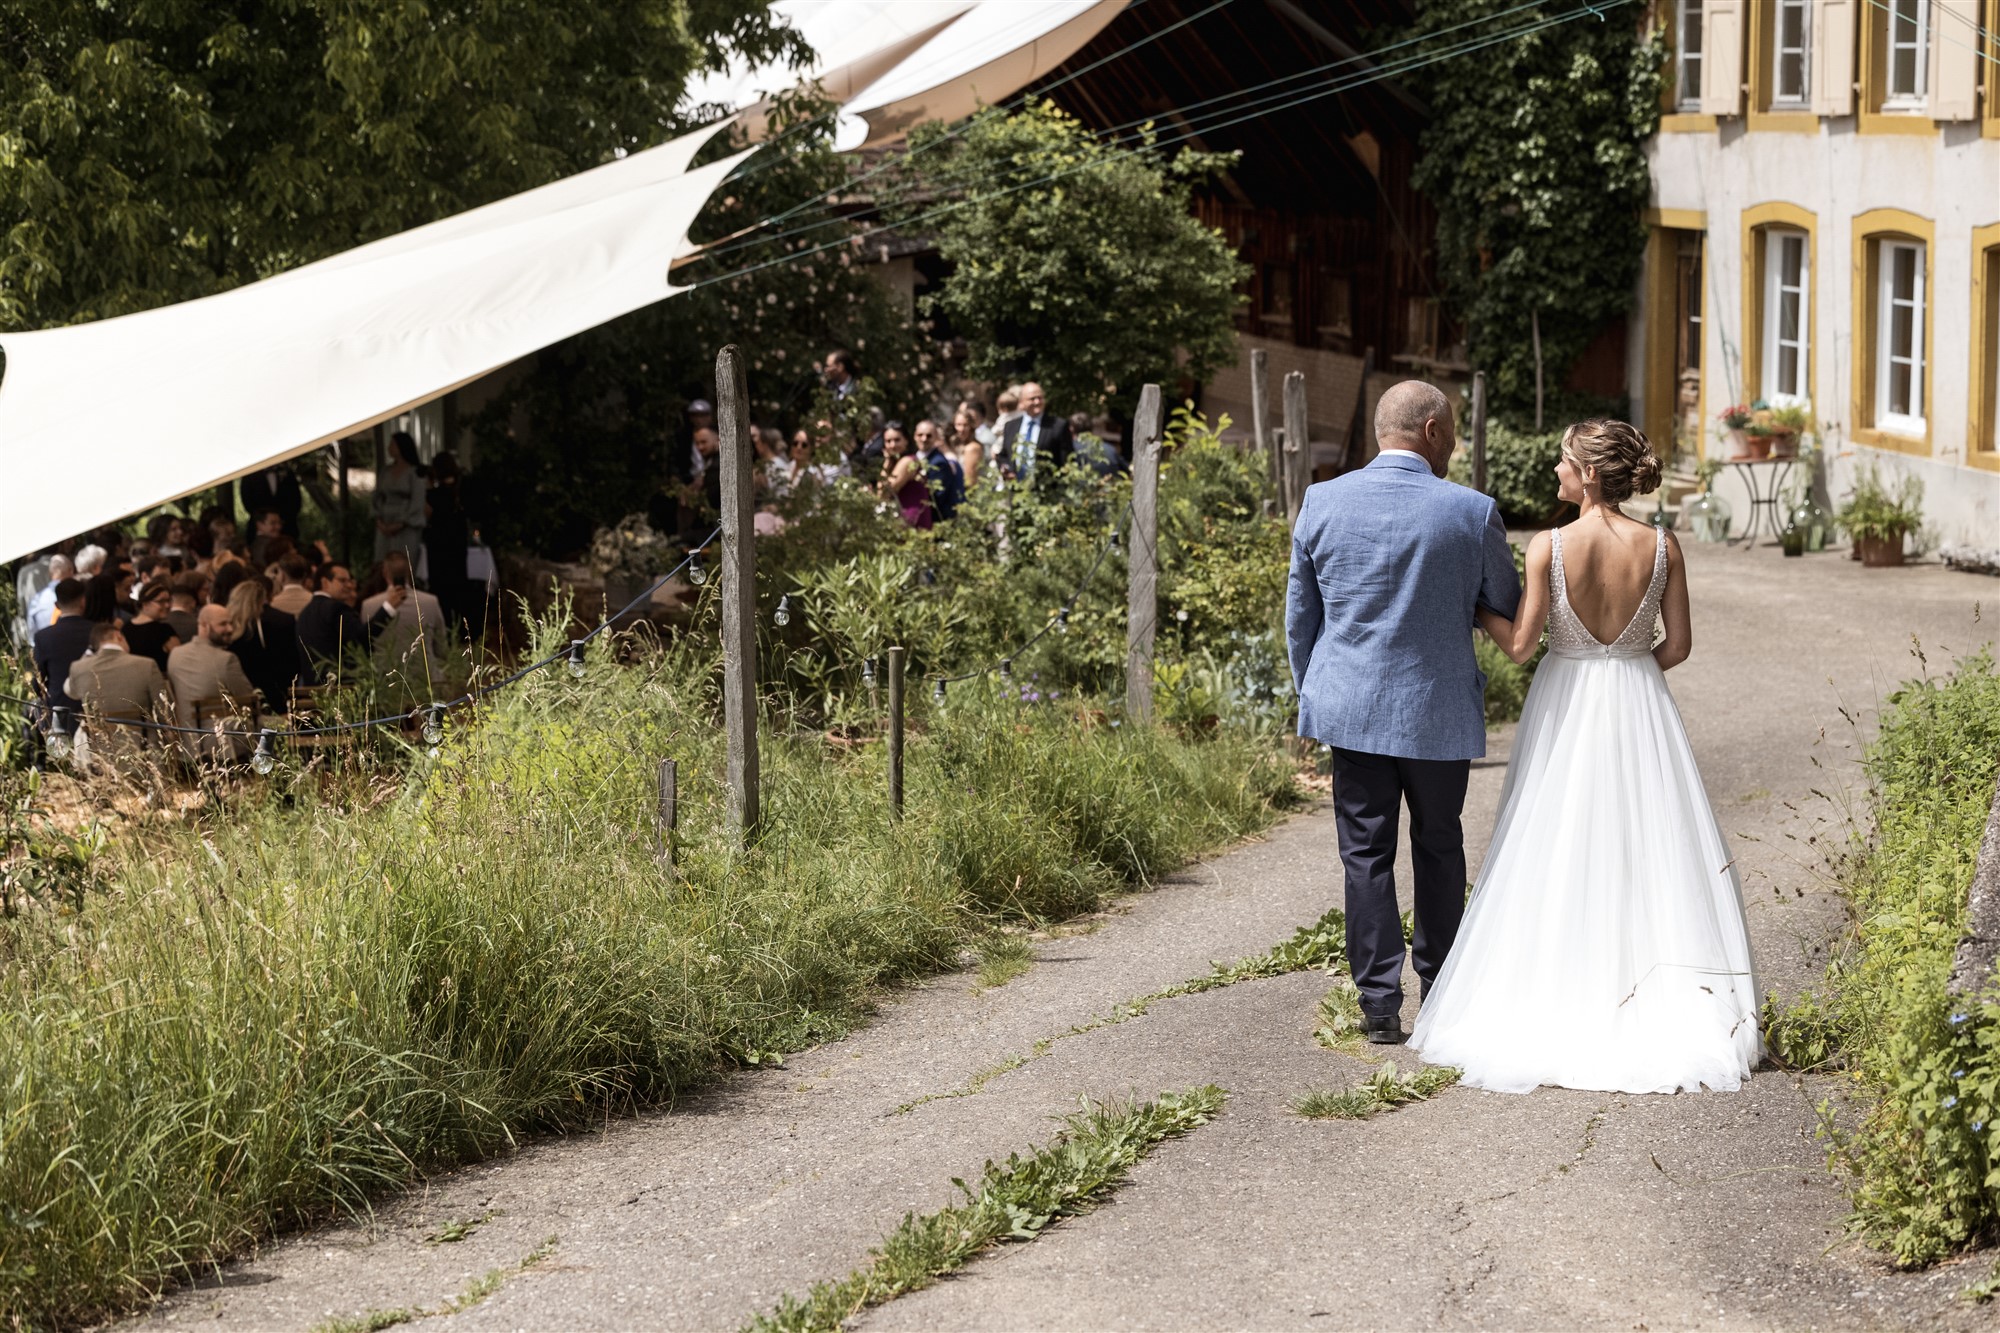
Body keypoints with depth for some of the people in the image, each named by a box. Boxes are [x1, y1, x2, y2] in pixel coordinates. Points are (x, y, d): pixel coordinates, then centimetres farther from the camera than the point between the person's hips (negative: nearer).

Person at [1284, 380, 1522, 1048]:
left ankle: (1380, 1003, 5)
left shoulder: (1323, 502, -4)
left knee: (1367, 854, 6)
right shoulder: (1473, 512, -10)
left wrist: (1311, 690, 19)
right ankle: (1440, 987, 26)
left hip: (1350, 707, 1)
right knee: (1439, 846, 16)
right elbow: (1508, 608, 4)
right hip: (1440, 710, -1)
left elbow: (1299, 615, 5)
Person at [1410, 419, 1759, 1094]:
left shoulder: (1549, 546, -14)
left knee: (1560, 859, 7)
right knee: (1645, 854, 9)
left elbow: (1520, 643, -10)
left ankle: (1561, 1002, 11)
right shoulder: (1661, 546, -6)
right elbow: (1679, 644, -1)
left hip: (1566, 708, -2)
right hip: (1639, 708, 2)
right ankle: (1654, 1007, 11)